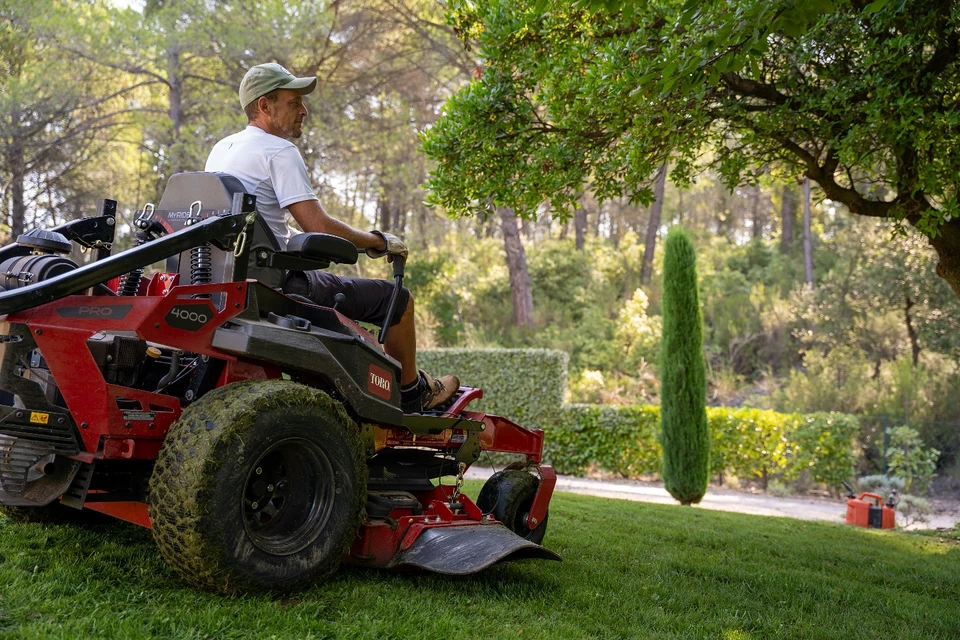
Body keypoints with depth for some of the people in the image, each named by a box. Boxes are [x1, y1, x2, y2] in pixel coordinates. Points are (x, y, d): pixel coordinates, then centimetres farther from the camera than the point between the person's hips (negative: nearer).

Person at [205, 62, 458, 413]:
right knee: (397, 299, -1)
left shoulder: (221, 149, 13)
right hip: (277, 283, -10)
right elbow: (320, 227, -21)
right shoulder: (279, 151, -15)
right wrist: (379, 241, -6)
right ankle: (413, 395, 18)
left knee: (332, 282, 35)